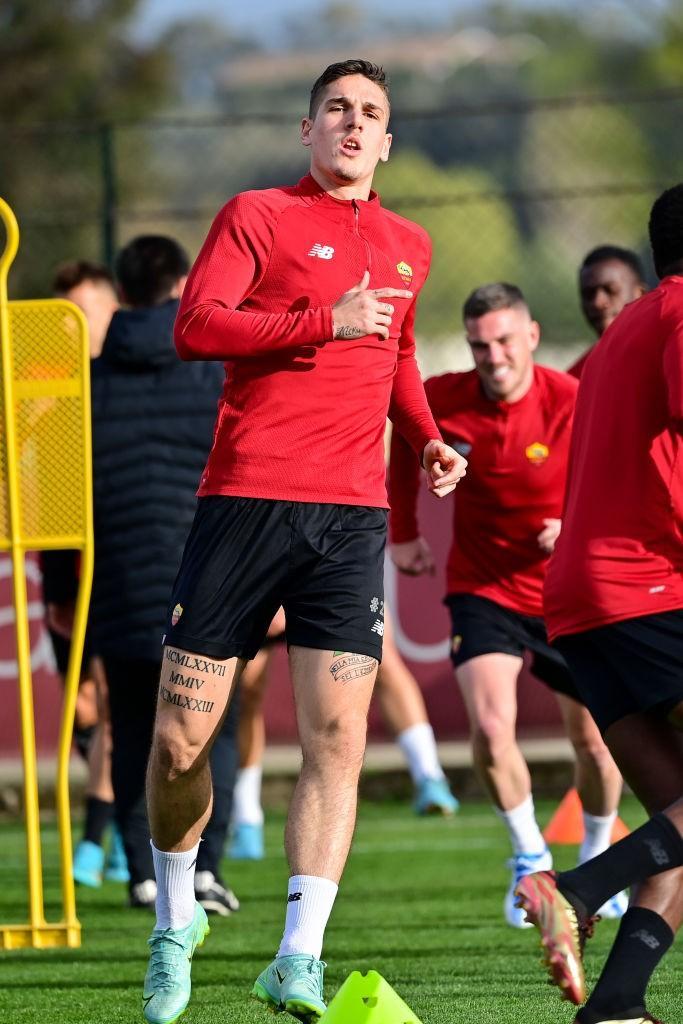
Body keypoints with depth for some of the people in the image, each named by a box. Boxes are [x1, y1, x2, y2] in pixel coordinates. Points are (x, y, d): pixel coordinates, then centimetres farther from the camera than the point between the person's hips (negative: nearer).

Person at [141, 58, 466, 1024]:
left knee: (337, 735, -10)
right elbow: (196, 326, -10)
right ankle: (176, 922, 22)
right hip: (246, 498, -3)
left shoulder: (407, 246, 19)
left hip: (352, 510, 3)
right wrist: (325, 321, -17)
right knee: (181, 736, -1)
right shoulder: (257, 215, 3)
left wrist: (425, 435, 16)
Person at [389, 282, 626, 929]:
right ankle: (530, 857, 6)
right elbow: (404, 439, 12)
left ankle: (597, 859, 34)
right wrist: (403, 533, 12)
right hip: (483, 590, 0)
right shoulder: (441, 401, -11)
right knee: (491, 728, -18)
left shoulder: (573, 403, -18)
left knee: (593, 738, 7)